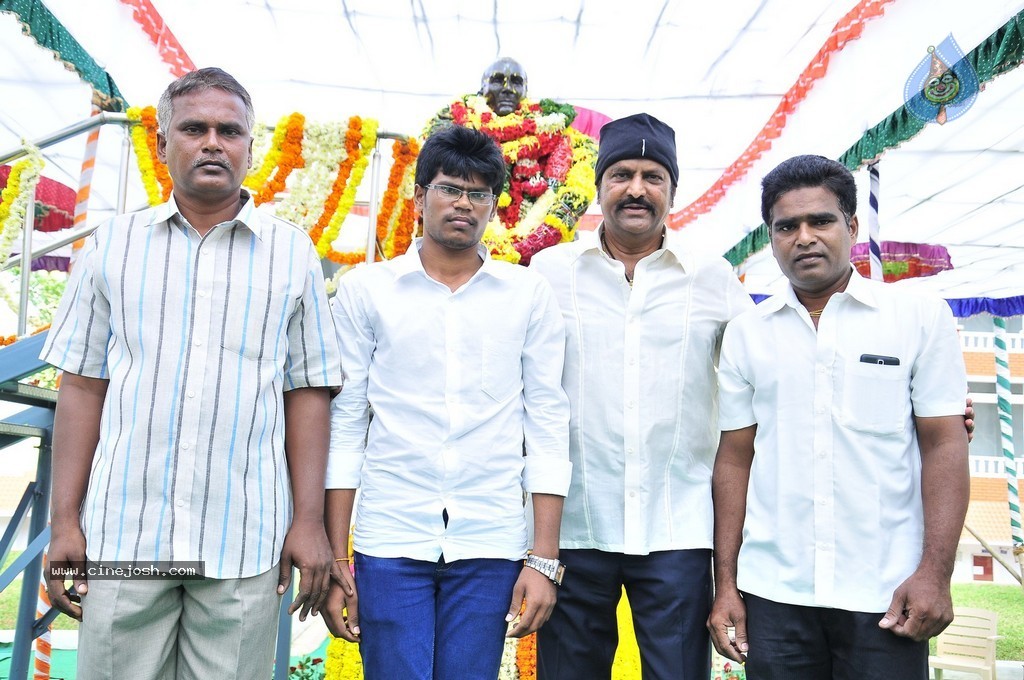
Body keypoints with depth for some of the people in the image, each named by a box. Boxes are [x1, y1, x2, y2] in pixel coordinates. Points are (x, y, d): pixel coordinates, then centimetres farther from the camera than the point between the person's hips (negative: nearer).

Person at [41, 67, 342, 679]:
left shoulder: (293, 254, 4)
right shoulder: (114, 244, 8)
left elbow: (307, 393, 3)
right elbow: (83, 386, 7)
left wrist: (310, 521, -2)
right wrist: (64, 521, 3)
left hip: (245, 540, -1)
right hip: (123, 533, 1)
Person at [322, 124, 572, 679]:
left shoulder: (529, 294, 4)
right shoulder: (365, 289, 4)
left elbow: (547, 427, 3)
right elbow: (344, 425, 3)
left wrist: (544, 559, -1)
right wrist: (334, 557, 1)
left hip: (489, 548, 1)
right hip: (390, 542, 0)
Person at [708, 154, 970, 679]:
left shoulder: (921, 315, 0)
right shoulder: (746, 333, 5)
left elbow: (944, 446, -1)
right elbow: (734, 459, 5)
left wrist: (935, 574, -9)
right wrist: (725, 582, 2)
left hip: (885, 594, -1)